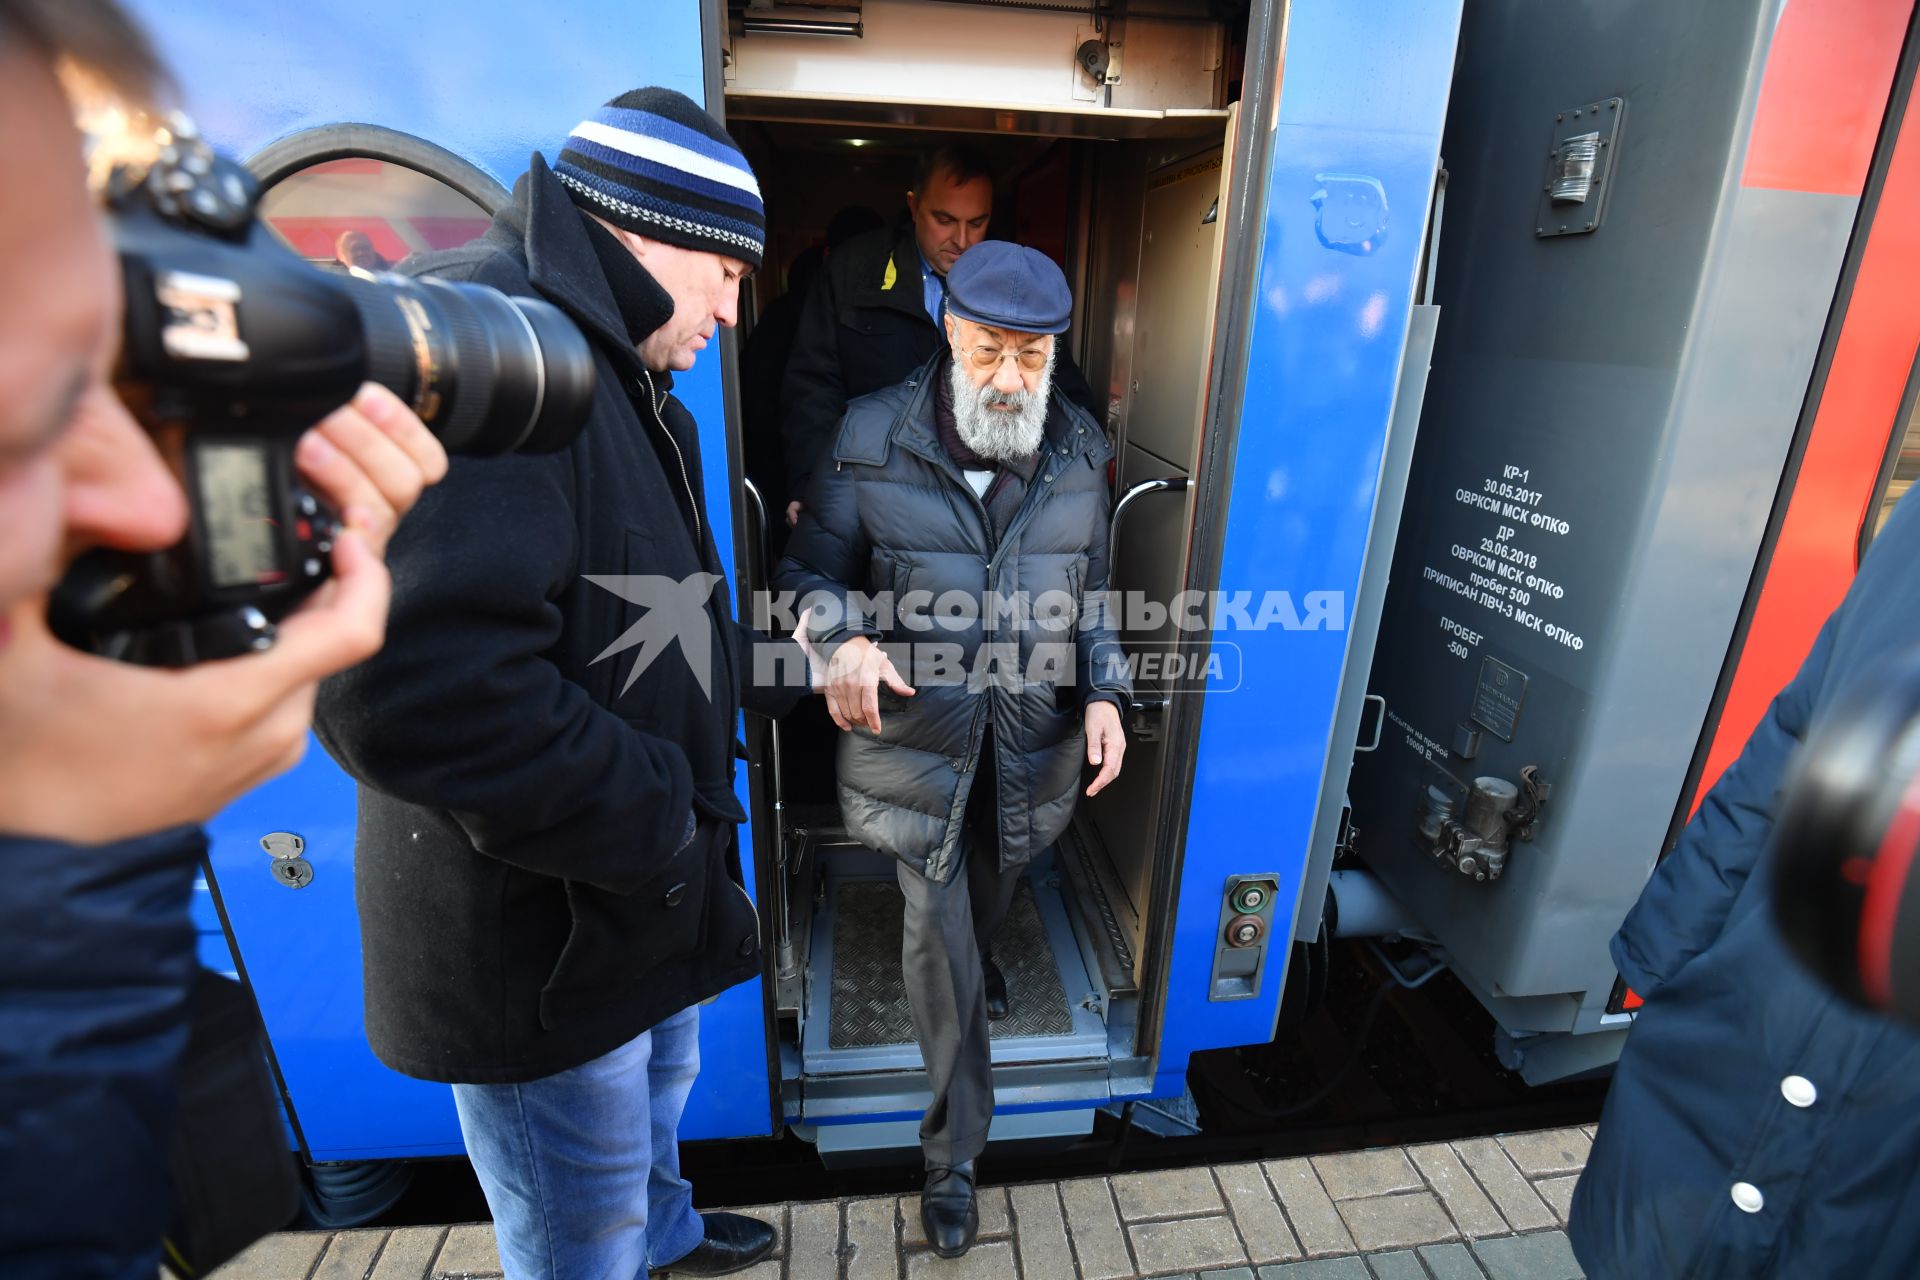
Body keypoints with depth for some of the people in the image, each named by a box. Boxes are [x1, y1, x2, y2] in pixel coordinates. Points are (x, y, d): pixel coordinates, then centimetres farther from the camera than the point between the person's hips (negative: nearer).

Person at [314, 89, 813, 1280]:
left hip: (643, 900, 10)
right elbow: (407, 680, -36)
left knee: (659, 1088, 35)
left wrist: (800, 667, 11)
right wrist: (654, 827, -25)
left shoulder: (626, 383, 11)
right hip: (544, 938, -10)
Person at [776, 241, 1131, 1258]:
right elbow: (812, 568, -5)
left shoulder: (1079, 449, -1)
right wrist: (843, 638, -26)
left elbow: (1090, 592, 8)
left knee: (988, 897, 26)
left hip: (1032, 742, 3)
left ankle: (974, 958, 65)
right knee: (938, 941, 5)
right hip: (914, 738, -3)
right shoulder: (874, 436, -11)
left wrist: (1103, 694, -5)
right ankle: (953, 1154, 28)